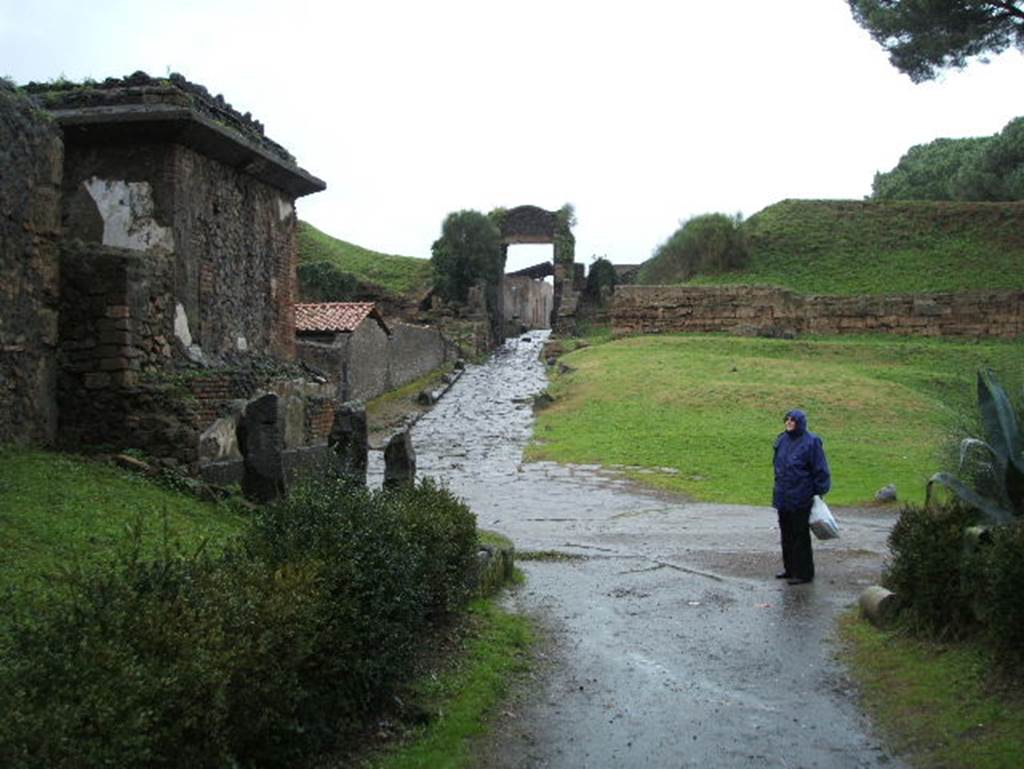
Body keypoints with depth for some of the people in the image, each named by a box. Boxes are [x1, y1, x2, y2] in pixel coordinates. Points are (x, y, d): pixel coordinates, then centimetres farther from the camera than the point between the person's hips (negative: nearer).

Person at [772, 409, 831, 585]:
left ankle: (803, 573, 9)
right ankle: (790, 569, 28)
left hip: (800, 499, -7)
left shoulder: (811, 442, -13)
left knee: (800, 536, 0)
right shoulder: (782, 439, 8)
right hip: (783, 497, 7)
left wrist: (819, 492, -11)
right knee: (786, 535, 16)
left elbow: (820, 470, -10)